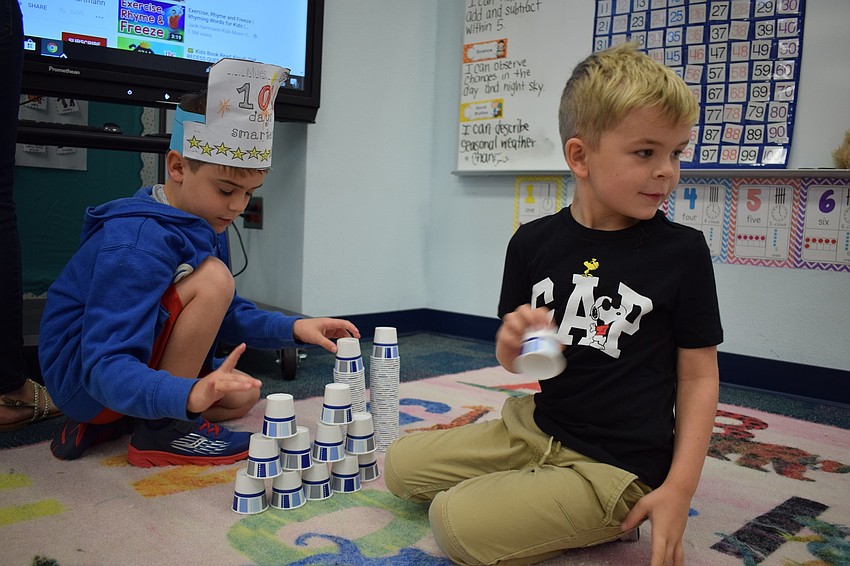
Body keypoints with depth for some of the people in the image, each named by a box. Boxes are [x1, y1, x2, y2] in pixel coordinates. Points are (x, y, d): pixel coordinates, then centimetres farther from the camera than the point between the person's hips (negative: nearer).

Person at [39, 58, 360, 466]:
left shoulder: (203, 226, 2)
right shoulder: (136, 246, -29)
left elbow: (227, 315, 11)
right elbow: (105, 366, -34)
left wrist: (293, 327, -6)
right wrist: (189, 394, -52)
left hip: (133, 366, 10)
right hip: (84, 378, -10)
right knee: (213, 278, -26)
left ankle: (107, 424, 10)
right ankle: (162, 430, -15)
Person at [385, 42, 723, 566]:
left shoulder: (683, 252, -11)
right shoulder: (533, 242, -3)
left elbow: (699, 375, -5)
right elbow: (513, 362, 7)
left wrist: (680, 489, -13)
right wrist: (512, 343, -19)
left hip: (616, 467, -5)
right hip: (534, 428, 5)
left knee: (458, 523, -19)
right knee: (402, 465, 9)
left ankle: (609, 523, 2)